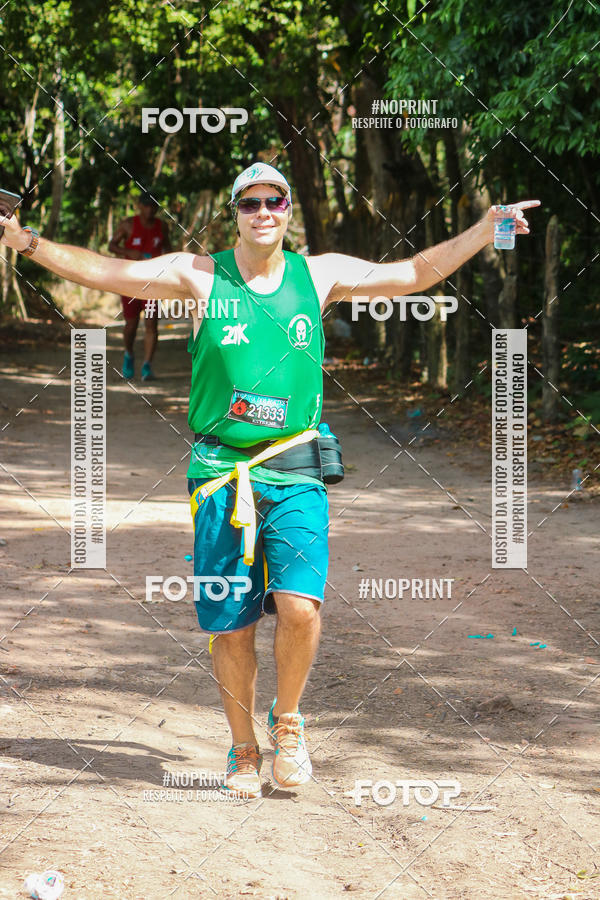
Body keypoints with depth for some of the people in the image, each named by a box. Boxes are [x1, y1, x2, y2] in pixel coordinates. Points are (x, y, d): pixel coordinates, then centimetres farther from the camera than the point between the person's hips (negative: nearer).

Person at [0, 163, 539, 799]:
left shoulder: (320, 275, 7)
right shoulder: (199, 276, 2)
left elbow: (414, 274, 11)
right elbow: (106, 273, -1)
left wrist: (482, 232, 2)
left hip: (296, 472, 0)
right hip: (221, 471, 0)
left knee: (300, 605, -18)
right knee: (230, 625, 2)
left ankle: (287, 720, 9)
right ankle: (243, 751, 21)